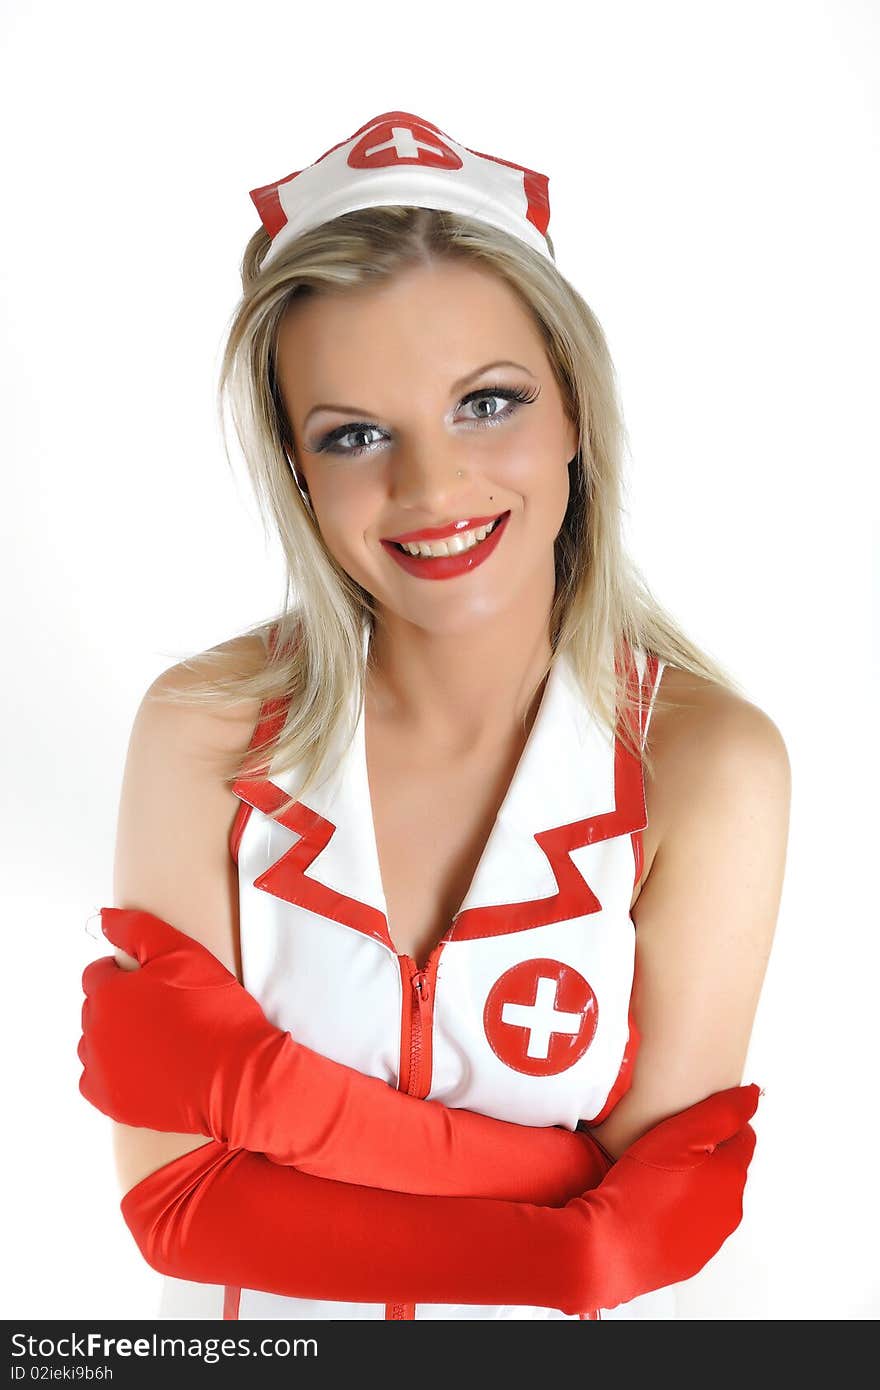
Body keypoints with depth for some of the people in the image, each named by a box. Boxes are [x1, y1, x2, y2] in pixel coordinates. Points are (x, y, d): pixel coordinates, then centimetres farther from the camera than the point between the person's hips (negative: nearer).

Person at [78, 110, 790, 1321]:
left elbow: (653, 1226, -24)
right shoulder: (204, 733, -22)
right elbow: (173, 1197, -20)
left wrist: (258, 1084, -28)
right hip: (252, 1314, 1)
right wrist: (575, 1240, -27)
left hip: (562, 1324, 0)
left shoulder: (705, 764, -25)